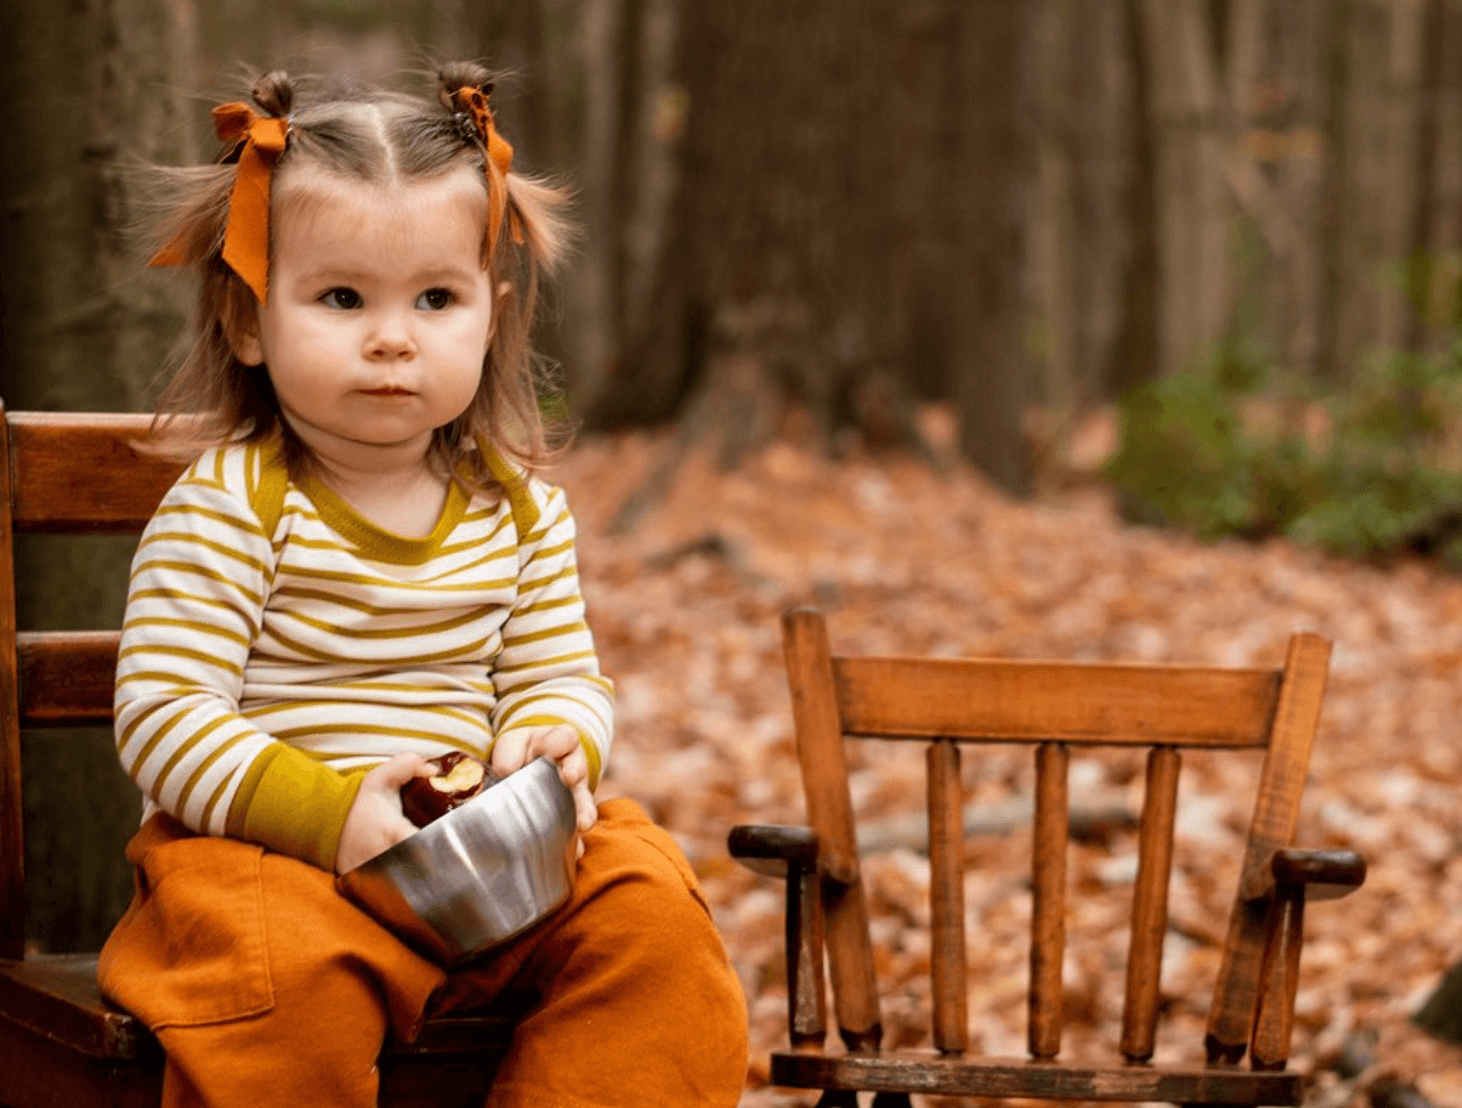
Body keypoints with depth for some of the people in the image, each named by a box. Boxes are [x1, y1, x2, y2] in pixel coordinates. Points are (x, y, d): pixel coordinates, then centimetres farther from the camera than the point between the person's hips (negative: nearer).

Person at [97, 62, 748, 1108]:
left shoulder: (518, 508, 6)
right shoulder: (225, 508, -10)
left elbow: (558, 675, 12)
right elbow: (162, 715, -15)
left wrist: (555, 744, -13)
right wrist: (328, 813, -25)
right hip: (263, 845, -4)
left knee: (651, 912, -17)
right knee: (290, 971, -35)